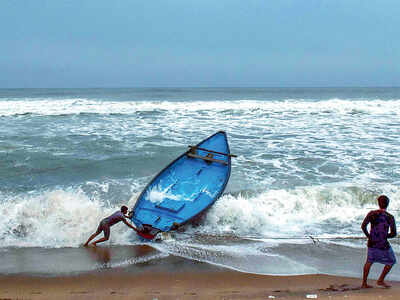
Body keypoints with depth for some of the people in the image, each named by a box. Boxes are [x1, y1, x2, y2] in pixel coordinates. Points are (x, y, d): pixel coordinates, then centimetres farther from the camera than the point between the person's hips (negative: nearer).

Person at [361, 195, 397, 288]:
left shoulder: (371, 214, -5)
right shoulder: (390, 217, -11)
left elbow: (363, 226, -9)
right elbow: (393, 233, -10)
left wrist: (368, 236, 5)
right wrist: (385, 236, 8)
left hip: (372, 243, 4)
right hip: (383, 245, -4)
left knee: (369, 261, 23)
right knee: (391, 261, 20)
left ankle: (364, 283, 26)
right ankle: (380, 280, 21)